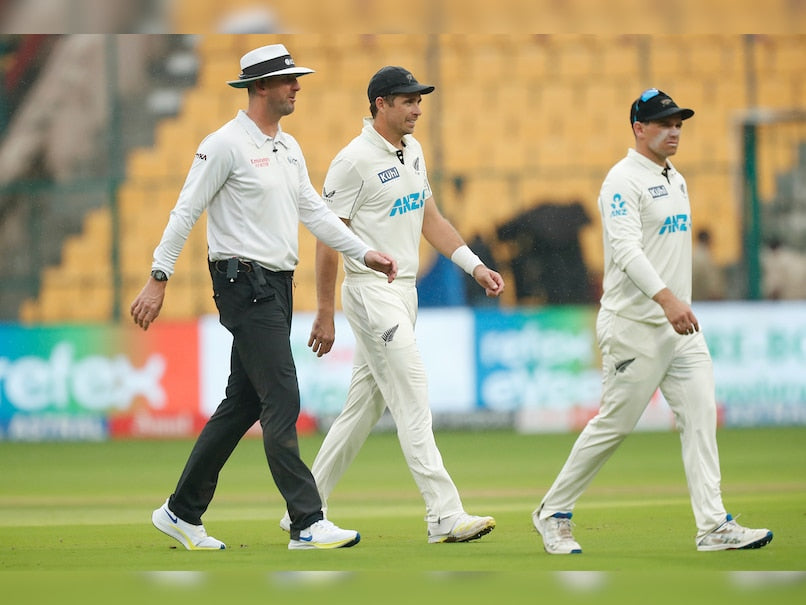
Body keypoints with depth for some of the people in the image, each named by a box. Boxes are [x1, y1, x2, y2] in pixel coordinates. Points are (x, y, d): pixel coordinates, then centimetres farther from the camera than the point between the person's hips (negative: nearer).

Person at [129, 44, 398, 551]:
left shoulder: (289, 148, 16)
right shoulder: (226, 145, -11)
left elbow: (315, 211, 18)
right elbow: (186, 212, -11)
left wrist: (363, 253, 8)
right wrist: (158, 280, -15)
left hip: (278, 286, 9)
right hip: (244, 284, -9)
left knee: (243, 405, 12)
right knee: (283, 401, -13)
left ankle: (182, 512, 20)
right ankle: (308, 523, -14)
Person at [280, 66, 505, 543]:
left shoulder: (413, 152, 12)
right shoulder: (354, 161, -14)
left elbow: (431, 219, 18)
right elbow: (329, 239, -11)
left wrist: (476, 266, 5)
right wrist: (325, 316, -10)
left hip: (405, 291, 9)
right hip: (372, 293, -9)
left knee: (364, 408, 11)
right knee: (414, 402, -13)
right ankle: (445, 517, -16)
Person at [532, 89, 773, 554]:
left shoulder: (675, 180, 17)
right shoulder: (624, 180, -11)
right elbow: (625, 248, -24)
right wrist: (666, 298, -35)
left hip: (679, 326, 8)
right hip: (634, 327, -8)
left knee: (701, 414, -4)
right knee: (615, 424, -3)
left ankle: (714, 526, -8)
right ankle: (554, 513, 12)